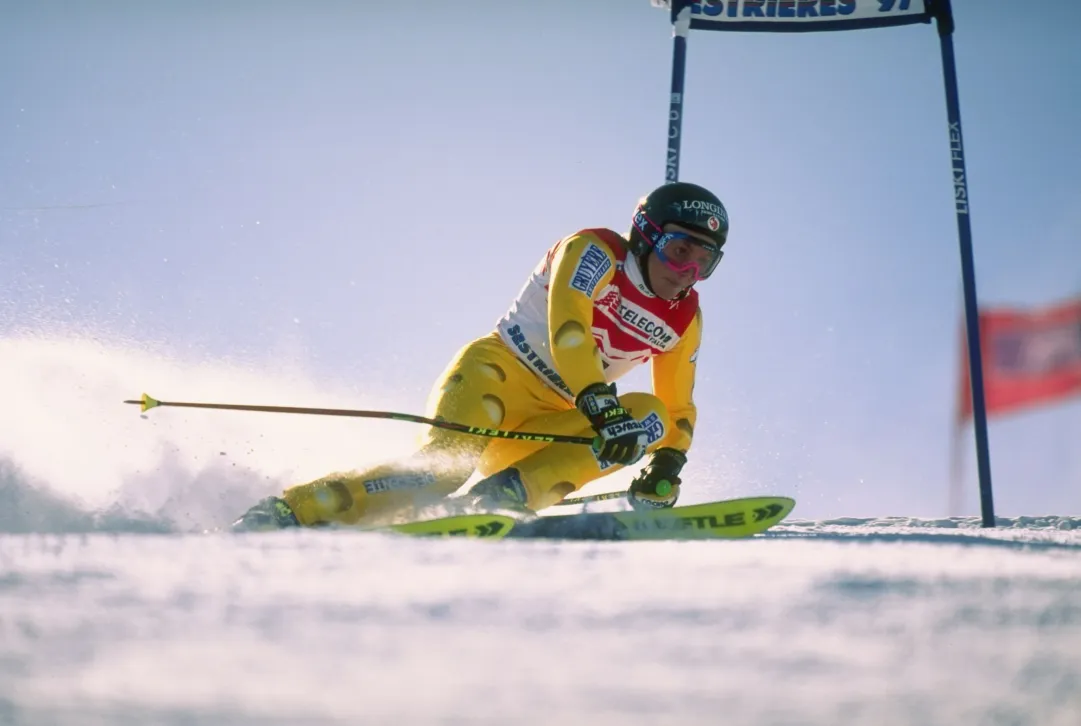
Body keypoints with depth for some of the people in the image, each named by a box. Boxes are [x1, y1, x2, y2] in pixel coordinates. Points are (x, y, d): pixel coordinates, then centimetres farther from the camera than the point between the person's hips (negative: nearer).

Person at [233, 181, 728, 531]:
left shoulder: (684, 320, 8)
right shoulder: (594, 251, -10)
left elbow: (678, 410, 16)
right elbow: (567, 327, -27)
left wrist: (666, 467, -4)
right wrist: (600, 405, -40)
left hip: (544, 426, 6)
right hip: (496, 372, -6)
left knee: (649, 416, -18)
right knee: (444, 466, -33)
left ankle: (506, 494, -31)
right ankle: (286, 514, -29)